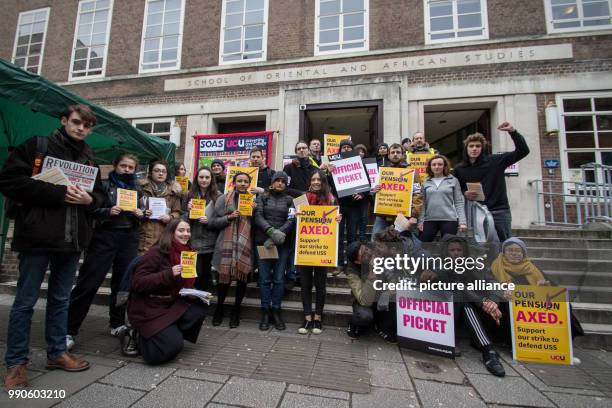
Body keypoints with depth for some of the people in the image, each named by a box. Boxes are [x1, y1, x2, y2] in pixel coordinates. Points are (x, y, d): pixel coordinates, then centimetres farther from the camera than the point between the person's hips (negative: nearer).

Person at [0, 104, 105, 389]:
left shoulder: (89, 160, 13)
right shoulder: (36, 146, -1)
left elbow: (100, 195, 17)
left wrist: (89, 199, -7)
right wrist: (58, 193, -18)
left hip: (72, 239, 5)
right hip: (38, 236, -4)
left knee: (61, 299, 14)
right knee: (25, 301, 6)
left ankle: (57, 353, 27)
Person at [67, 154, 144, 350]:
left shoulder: (137, 189, 14)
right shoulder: (103, 185, 4)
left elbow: (142, 215, 16)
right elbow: (91, 210, -2)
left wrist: (141, 214, -6)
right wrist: (108, 211, -19)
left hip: (129, 239, 3)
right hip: (105, 236, -3)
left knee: (123, 282, 8)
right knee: (88, 283, -3)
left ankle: (117, 324, 21)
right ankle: (69, 329, 8)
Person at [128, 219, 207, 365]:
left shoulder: (187, 253, 4)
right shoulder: (156, 253, -16)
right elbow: (137, 283, -21)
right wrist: (169, 274, -30)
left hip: (172, 304, 7)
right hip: (149, 309, -6)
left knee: (199, 308, -20)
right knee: (172, 346, -21)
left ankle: (167, 333, 2)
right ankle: (139, 337, 8)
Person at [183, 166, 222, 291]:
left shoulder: (218, 196, -2)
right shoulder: (190, 195, 6)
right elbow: (184, 219, 10)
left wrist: (209, 221, -16)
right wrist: (188, 211, -9)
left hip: (210, 242, -1)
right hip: (194, 241, 1)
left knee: (207, 274, 11)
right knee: (197, 274, -1)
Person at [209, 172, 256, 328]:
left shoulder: (253, 200, 10)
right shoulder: (223, 199, 5)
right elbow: (212, 222, 3)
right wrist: (229, 217, -11)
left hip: (245, 244, 2)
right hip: (226, 243, -1)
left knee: (242, 277, 2)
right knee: (224, 277, 0)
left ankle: (236, 311, 25)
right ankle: (219, 308, 28)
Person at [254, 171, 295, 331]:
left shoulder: (289, 200, 11)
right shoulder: (262, 197, 10)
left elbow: (291, 221, 1)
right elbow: (258, 217, -2)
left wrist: (278, 235, -13)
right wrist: (272, 231, -18)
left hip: (282, 244, 1)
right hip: (262, 242, 0)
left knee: (279, 279, 3)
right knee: (265, 279, 3)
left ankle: (276, 311, 16)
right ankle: (265, 312, 15)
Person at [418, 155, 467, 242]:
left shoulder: (453, 181, 6)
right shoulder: (426, 183, 10)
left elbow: (459, 202, 3)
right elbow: (423, 203, 9)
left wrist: (462, 221, -5)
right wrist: (421, 220, 2)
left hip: (449, 219, -1)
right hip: (429, 220, 2)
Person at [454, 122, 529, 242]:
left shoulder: (495, 161, 1)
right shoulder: (459, 169, 5)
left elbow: (523, 151, -1)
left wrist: (513, 132, -11)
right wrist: (464, 193, -8)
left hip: (499, 211, -1)